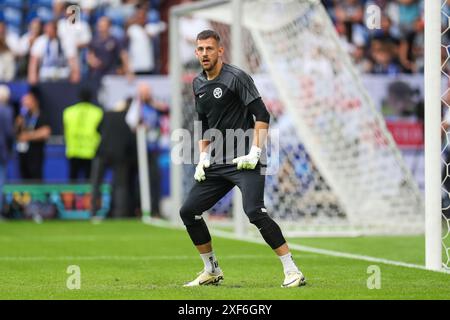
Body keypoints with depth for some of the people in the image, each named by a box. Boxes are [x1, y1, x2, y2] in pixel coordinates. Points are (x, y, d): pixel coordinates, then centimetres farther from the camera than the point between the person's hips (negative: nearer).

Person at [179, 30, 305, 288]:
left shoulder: (236, 77, -9)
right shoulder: (199, 84, 14)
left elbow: (262, 116, -13)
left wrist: (255, 153, -21)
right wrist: (203, 158, 13)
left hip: (245, 161, -8)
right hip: (217, 164, 8)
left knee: (254, 211, -25)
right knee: (188, 211, 5)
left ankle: (293, 271, -21)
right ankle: (212, 272, 20)